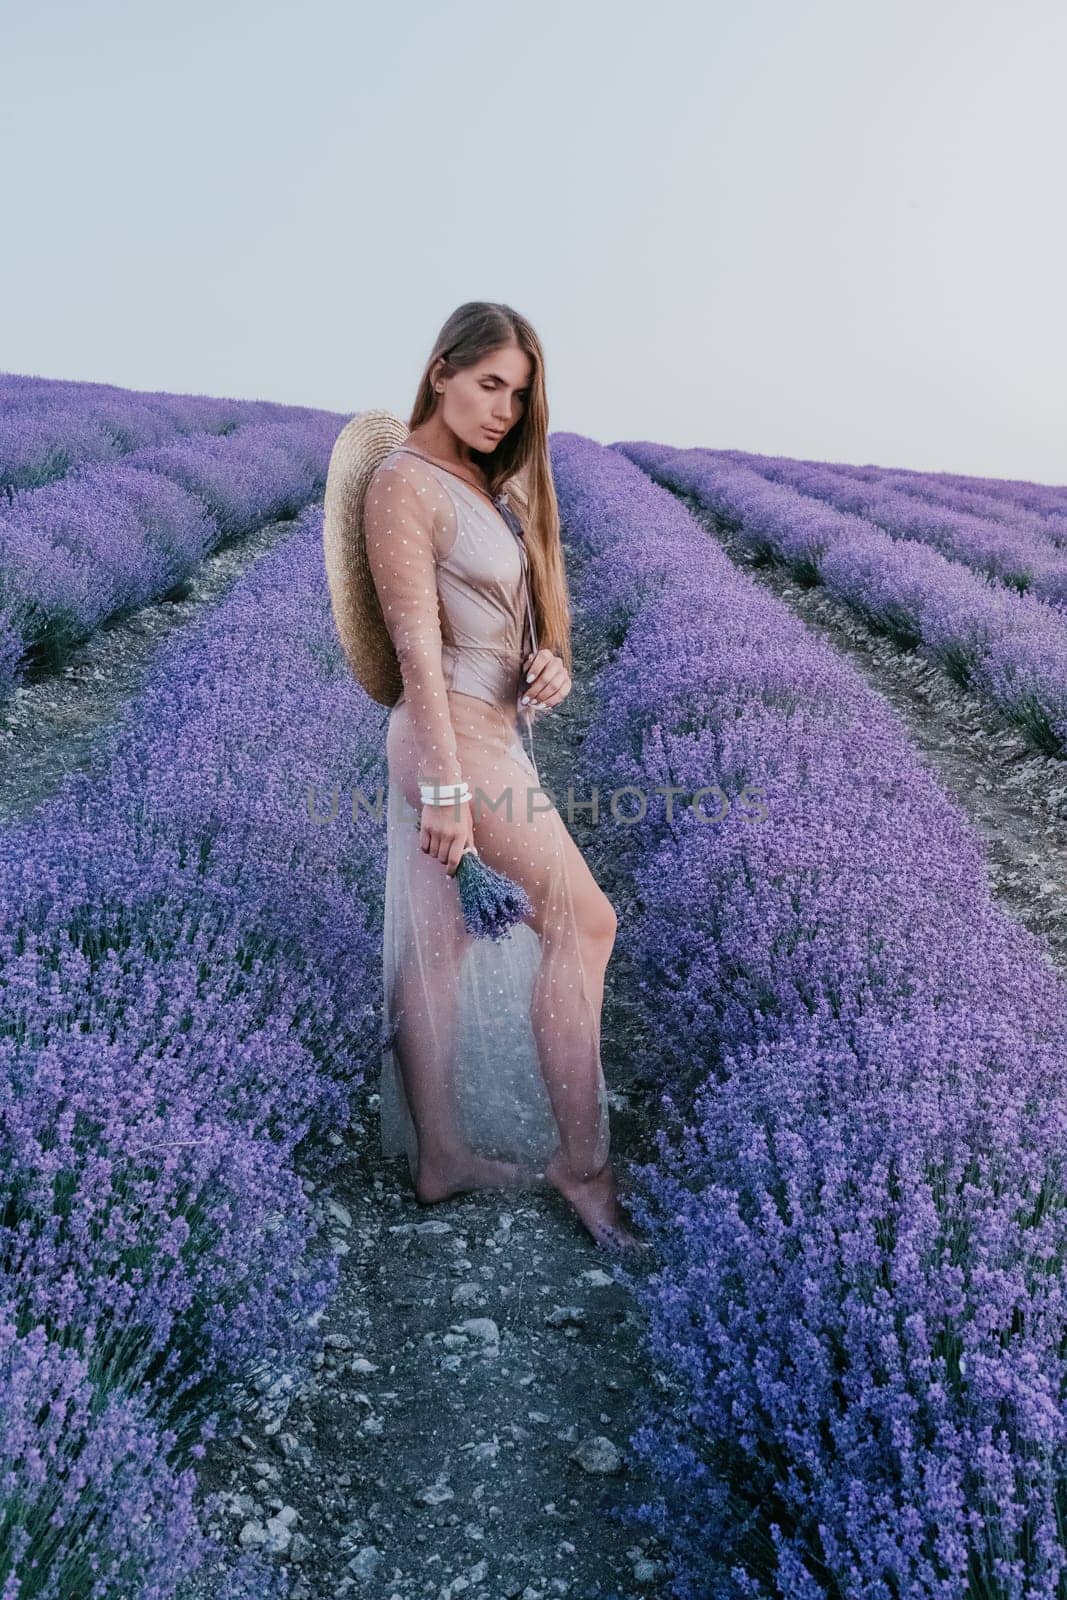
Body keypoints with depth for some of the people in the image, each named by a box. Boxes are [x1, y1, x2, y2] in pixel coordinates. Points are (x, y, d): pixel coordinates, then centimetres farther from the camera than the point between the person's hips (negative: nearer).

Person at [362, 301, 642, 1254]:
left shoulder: (485, 482, 14)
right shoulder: (405, 483, -13)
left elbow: (510, 612, 19)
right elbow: (417, 646, -19)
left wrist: (553, 660, -3)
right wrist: (445, 783, -22)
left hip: (488, 732, 9)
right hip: (454, 736, -9)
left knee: (437, 947, 11)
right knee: (584, 921, -7)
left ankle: (438, 1158, 22)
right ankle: (582, 1161, 3)